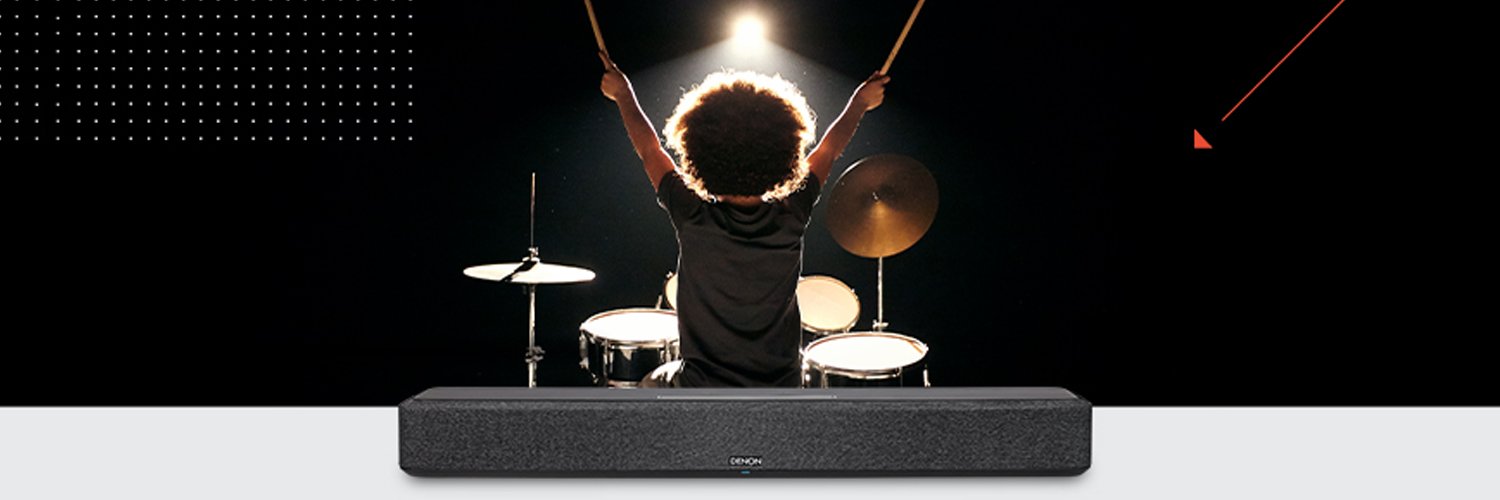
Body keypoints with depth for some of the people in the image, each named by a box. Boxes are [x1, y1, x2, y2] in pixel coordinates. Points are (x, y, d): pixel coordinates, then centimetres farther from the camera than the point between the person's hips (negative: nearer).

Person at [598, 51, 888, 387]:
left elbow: (650, 149, 3)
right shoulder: (791, 219, -10)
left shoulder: (692, 220, -14)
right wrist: (861, 102, 25)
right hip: (779, 386, 2)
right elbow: (828, 150, 8)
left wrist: (622, 94, 19)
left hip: (702, 387, -1)